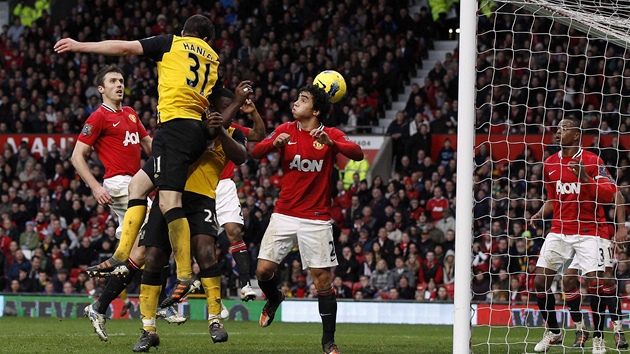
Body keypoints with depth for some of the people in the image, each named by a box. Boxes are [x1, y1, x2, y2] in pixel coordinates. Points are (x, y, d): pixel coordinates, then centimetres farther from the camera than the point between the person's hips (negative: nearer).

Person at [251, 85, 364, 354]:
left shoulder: (332, 135, -1)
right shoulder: (286, 131, 6)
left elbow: (357, 154, -17)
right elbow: (255, 153, -2)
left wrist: (331, 143, -34)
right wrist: (274, 143, -22)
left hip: (317, 218, -2)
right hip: (284, 215, 2)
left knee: (322, 278, -5)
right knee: (263, 270, -5)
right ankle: (274, 299, 30)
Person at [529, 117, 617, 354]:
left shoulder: (592, 161, -6)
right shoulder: (550, 163, 9)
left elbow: (609, 194, -13)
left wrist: (586, 179, -25)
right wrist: (539, 215, 9)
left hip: (587, 231, -5)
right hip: (559, 231, 5)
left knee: (594, 283, -11)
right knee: (540, 281, -2)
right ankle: (553, 332, 16)